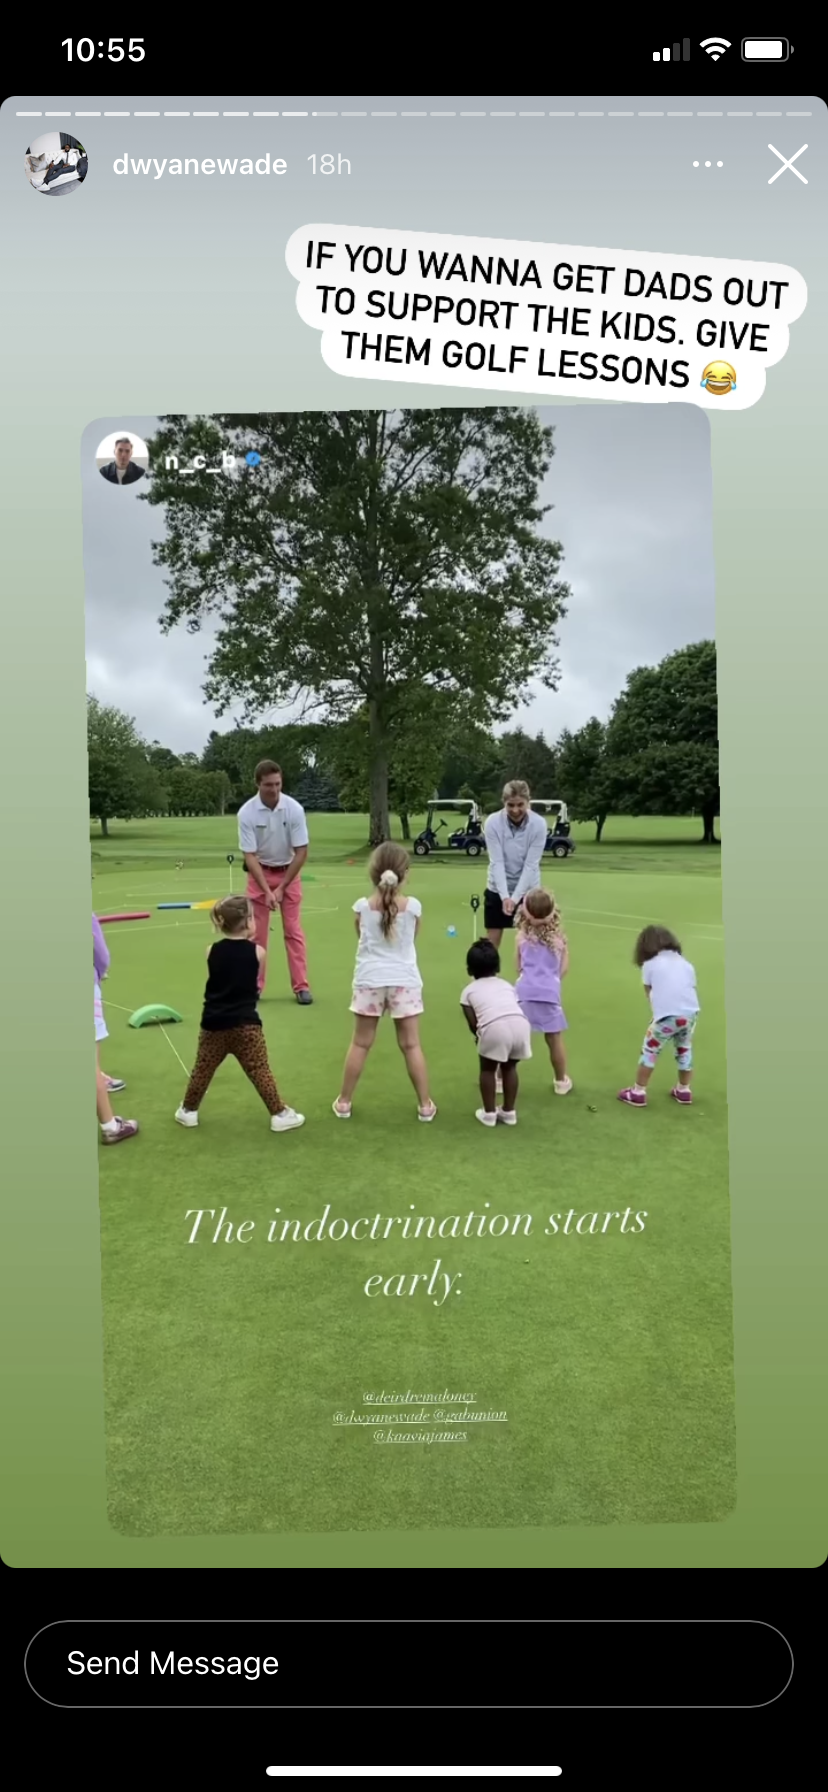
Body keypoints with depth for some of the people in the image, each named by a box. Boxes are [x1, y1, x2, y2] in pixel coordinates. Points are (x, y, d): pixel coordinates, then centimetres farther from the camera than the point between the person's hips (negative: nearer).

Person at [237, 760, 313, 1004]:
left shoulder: (294, 809, -20)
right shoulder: (246, 813, -21)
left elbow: (301, 851, -16)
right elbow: (250, 856, -19)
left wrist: (281, 887, -16)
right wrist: (266, 890, -27)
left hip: (288, 872, 0)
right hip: (260, 873, 0)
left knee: (293, 929, -3)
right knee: (256, 931, 0)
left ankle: (301, 986, 0)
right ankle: (254, 985, 8)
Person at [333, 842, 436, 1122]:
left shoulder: (362, 906, -8)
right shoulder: (413, 906, -8)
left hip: (370, 980, 1)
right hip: (404, 980, 0)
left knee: (360, 1044, 11)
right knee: (411, 1045, 8)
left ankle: (343, 1101, 19)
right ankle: (425, 1104, 14)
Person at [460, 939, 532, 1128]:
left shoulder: (469, 990, 22)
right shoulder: (506, 984, 32)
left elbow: (473, 1024, 13)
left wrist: (480, 1035, 34)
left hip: (494, 1027, -4)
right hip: (520, 1024, 4)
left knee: (487, 1069, 22)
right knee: (509, 1067, 28)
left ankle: (489, 1113, 28)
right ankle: (509, 1112, 36)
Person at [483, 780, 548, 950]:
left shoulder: (539, 824, -18)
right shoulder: (493, 822, -18)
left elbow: (531, 865, -18)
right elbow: (497, 862, -20)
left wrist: (515, 897, -25)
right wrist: (505, 896, -30)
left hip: (528, 891, 0)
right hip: (497, 891, 0)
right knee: (492, 944, 5)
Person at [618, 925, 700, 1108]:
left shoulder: (649, 964, 9)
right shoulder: (685, 963, 20)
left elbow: (650, 994, 11)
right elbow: (692, 988, 15)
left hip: (668, 1015, -4)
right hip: (692, 1012, 4)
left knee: (650, 1050, 11)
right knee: (684, 1049, 26)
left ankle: (638, 1093, 15)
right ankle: (683, 1090, 36)